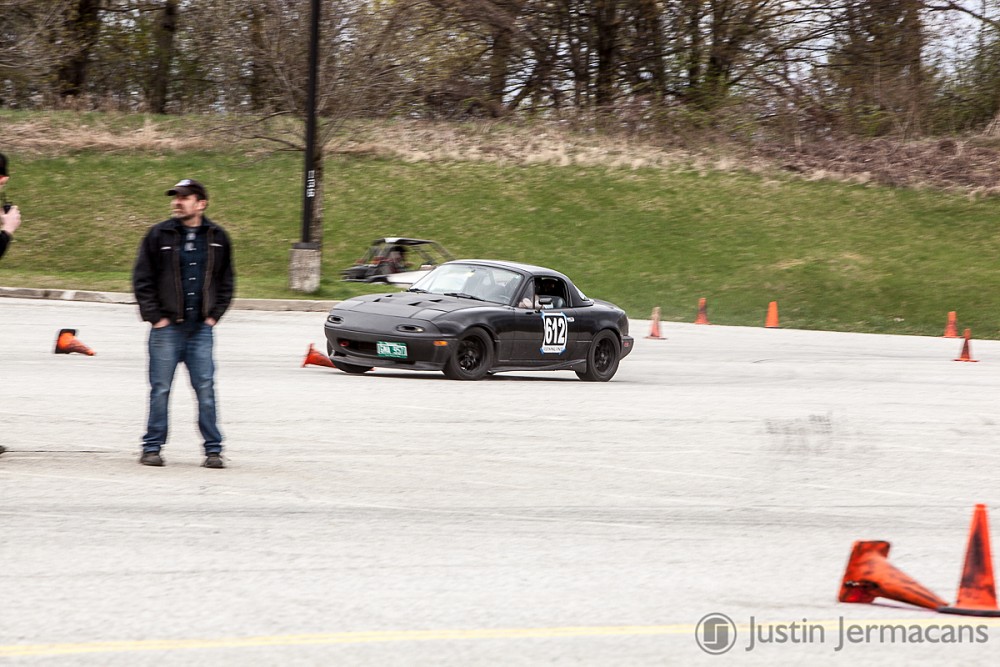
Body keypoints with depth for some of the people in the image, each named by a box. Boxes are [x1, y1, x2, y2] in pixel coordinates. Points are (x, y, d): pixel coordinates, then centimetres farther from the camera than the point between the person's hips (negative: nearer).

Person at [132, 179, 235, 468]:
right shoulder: (159, 235, 1)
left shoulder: (217, 238, 7)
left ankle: (213, 449, 4)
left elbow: (226, 281, 14)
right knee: (160, 389, 1)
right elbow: (142, 280, 2)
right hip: (167, 326, -1)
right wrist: (154, 316, -5)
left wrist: (214, 315, 4)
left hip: (201, 328, 1)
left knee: (206, 389, 0)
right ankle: (152, 447, 10)